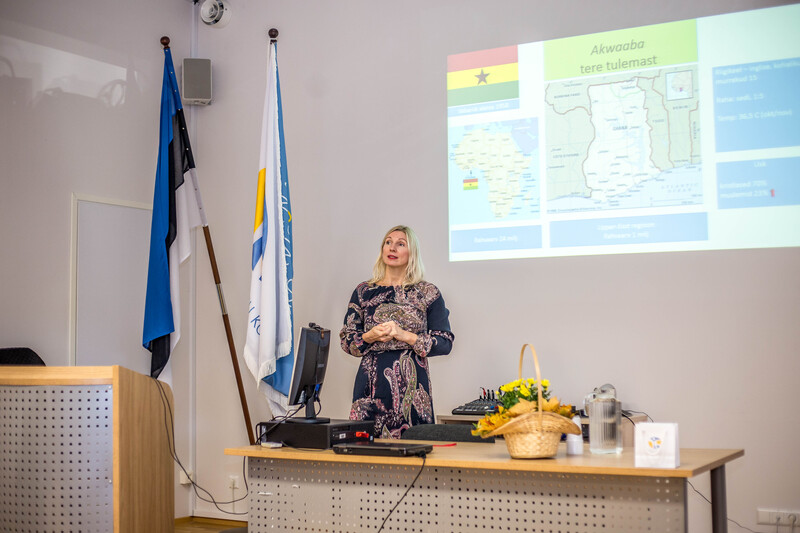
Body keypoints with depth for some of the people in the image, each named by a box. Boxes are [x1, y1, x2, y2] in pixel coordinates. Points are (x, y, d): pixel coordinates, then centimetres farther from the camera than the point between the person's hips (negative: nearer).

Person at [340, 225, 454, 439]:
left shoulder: (428, 293, 5)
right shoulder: (364, 291, 12)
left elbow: (445, 343, 0)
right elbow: (346, 340, 12)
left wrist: (404, 335, -10)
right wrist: (369, 336, -8)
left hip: (411, 383, -2)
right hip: (372, 382, 2)